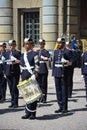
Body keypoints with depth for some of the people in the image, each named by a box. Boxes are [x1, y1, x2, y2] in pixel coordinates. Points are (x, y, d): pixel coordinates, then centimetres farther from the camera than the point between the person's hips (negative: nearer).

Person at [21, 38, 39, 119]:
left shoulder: (34, 54, -4)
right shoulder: (23, 55, 15)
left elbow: (37, 66, -8)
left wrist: (34, 75, -18)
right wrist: (22, 76, 16)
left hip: (32, 77, -6)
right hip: (25, 78, 6)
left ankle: (33, 113, 2)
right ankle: (28, 113, 13)